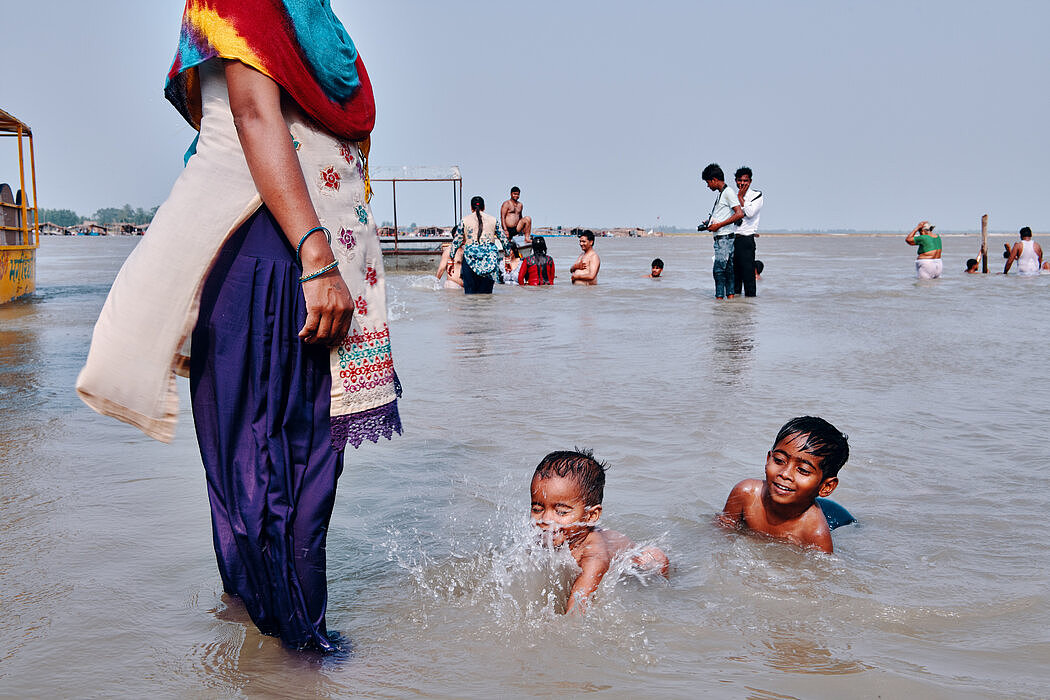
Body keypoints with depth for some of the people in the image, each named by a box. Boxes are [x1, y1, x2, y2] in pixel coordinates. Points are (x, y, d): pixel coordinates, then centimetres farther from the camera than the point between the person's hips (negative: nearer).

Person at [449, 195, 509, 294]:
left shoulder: (465, 220, 7)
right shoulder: (493, 220, 11)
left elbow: (456, 241, 10)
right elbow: (503, 239, 16)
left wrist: (452, 259, 18)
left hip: (470, 255, -1)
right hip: (489, 256, 1)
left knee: (470, 291, 2)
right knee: (486, 291, 2)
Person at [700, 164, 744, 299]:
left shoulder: (728, 192, -10)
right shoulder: (721, 194, 19)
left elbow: (740, 214, -20)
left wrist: (719, 225, -18)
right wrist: (710, 222, 16)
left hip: (725, 238, -10)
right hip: (720, 238, 10)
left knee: (718, 269, -12)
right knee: (728, 271, 9)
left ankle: (719, 298, -12)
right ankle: (730, 296, 10)